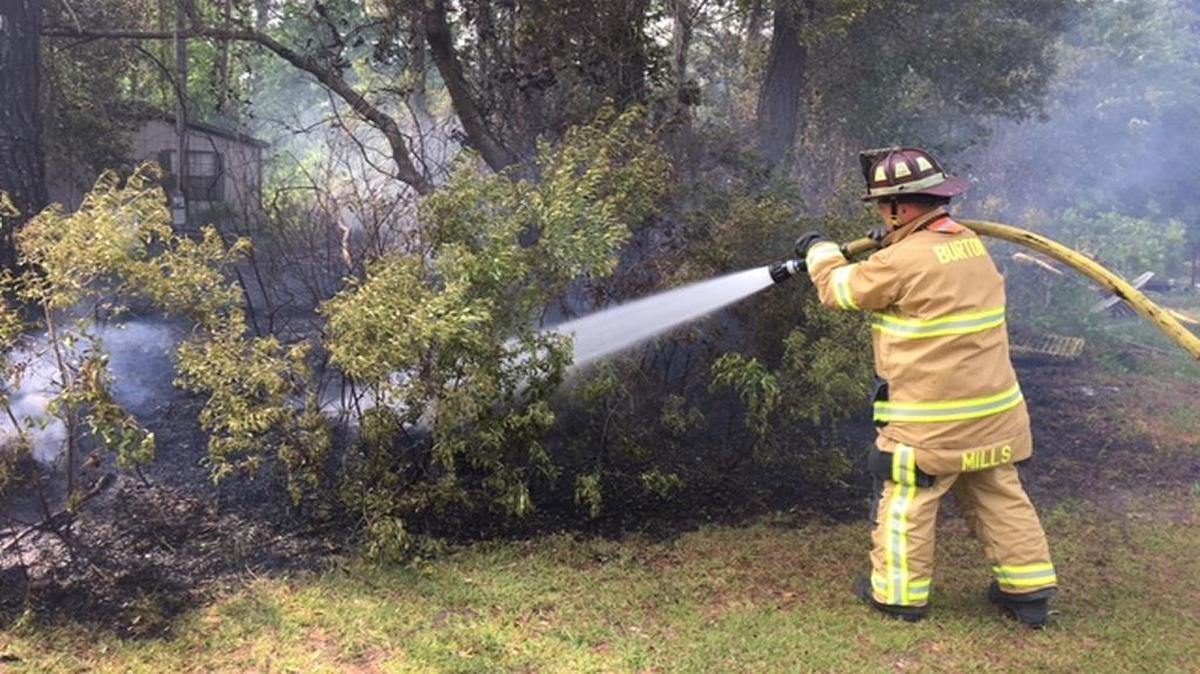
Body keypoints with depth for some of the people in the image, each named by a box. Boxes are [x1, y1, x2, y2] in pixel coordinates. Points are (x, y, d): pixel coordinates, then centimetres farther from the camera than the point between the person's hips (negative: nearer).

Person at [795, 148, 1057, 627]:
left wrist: (819, 250, 13)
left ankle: (899, 593, 19)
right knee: (1000, 497, 16)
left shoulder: (903, 260, -19)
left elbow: (839, 290, -5)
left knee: (906, 502, 7)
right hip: (993, 412, 8)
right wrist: (891, 244, 15)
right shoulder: (972, 244, 6)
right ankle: (1028, 589, 23)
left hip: (931, 421, -7)